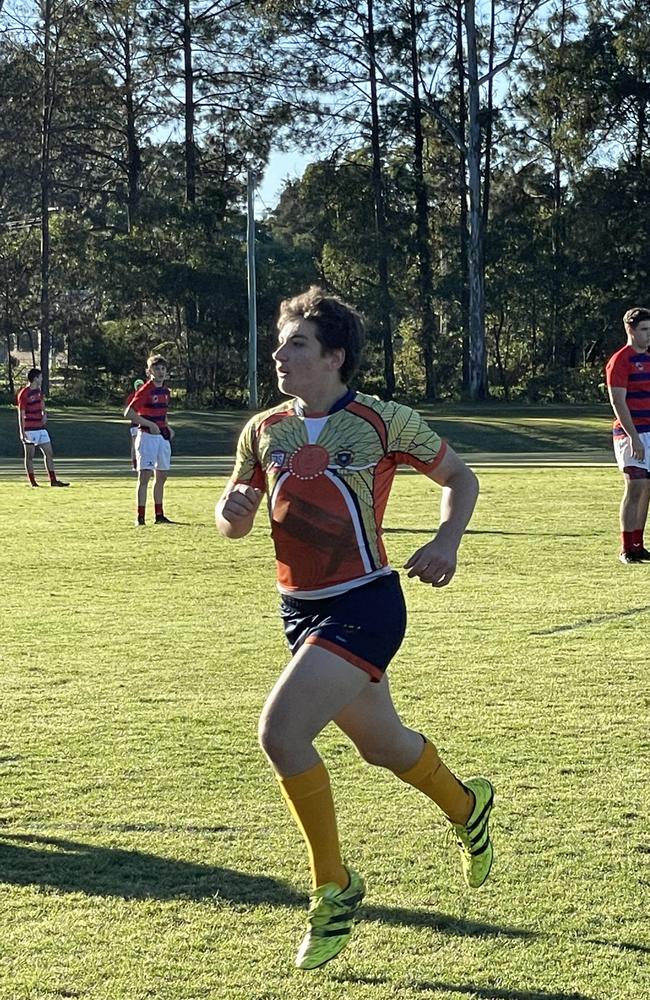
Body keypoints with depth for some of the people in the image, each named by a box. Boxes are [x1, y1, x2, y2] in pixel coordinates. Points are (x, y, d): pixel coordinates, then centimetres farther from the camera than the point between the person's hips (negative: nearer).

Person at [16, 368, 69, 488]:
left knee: (49, 453, 6)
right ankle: (32, 482, 6)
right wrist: (22, 432, -19)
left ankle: (53, 480, 9)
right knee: (30, 455, 1)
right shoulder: (24, 393, -14)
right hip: (29, 430, -8)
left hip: (41, 427, 8)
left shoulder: (38, 390, 11)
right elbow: (21, 414, -15)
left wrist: (44, 413, 10)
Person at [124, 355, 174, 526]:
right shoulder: (145, 390, -12)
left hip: (162, 436, 8)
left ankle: (159, 515, 20)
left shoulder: (165, 391, 13)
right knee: (145, 476, -10)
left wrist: (167, 428, 9)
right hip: (147, 436, -8)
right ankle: (140, 517, -9)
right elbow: (128, 413, -16)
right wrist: (150, 424, -20)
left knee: (161, 476, 12)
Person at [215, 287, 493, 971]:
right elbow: (231, 522, 12)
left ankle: (332, 890, -4)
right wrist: (233, 509, -12)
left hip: (363, 606, -6)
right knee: (380, 744, 20)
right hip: (299, 609, 6)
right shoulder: (263, 431, 4)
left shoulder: (383, 422, -9)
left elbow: (460, 479, 4)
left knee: (280, 731, -22)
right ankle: (466, 806, 53)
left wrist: (446, 543, -14)